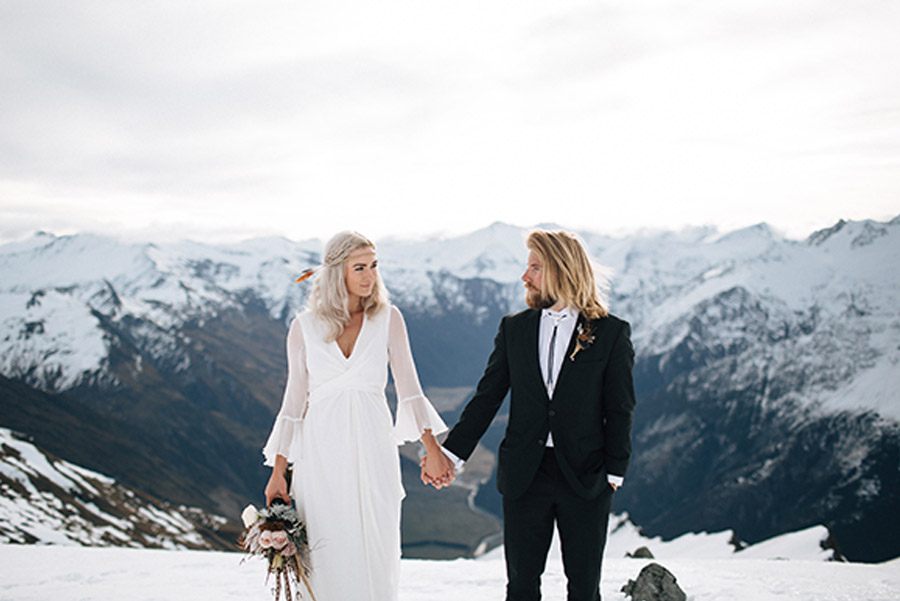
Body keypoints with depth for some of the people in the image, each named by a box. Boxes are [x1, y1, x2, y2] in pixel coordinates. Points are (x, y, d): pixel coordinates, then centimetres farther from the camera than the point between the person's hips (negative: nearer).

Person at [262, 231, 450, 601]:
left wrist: (431, 447, -9)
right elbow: (295, 399, 5)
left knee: (375, 552, 3)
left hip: (372, 449, 0)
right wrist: (278, 471, 3)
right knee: (327, 554, 2)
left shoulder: (387, 318, 1)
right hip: (322, 449, 0)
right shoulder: (304, 327, 2)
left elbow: (408, 388, 1)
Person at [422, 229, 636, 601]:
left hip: (585, 474, -2)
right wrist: (451, 453, -2)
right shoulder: (514, 328, 6)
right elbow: (487, 397, 5)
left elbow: (620, 410, -1)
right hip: (524, 473, 2)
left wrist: (615, 472, -6)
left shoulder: (612, 332, -2)